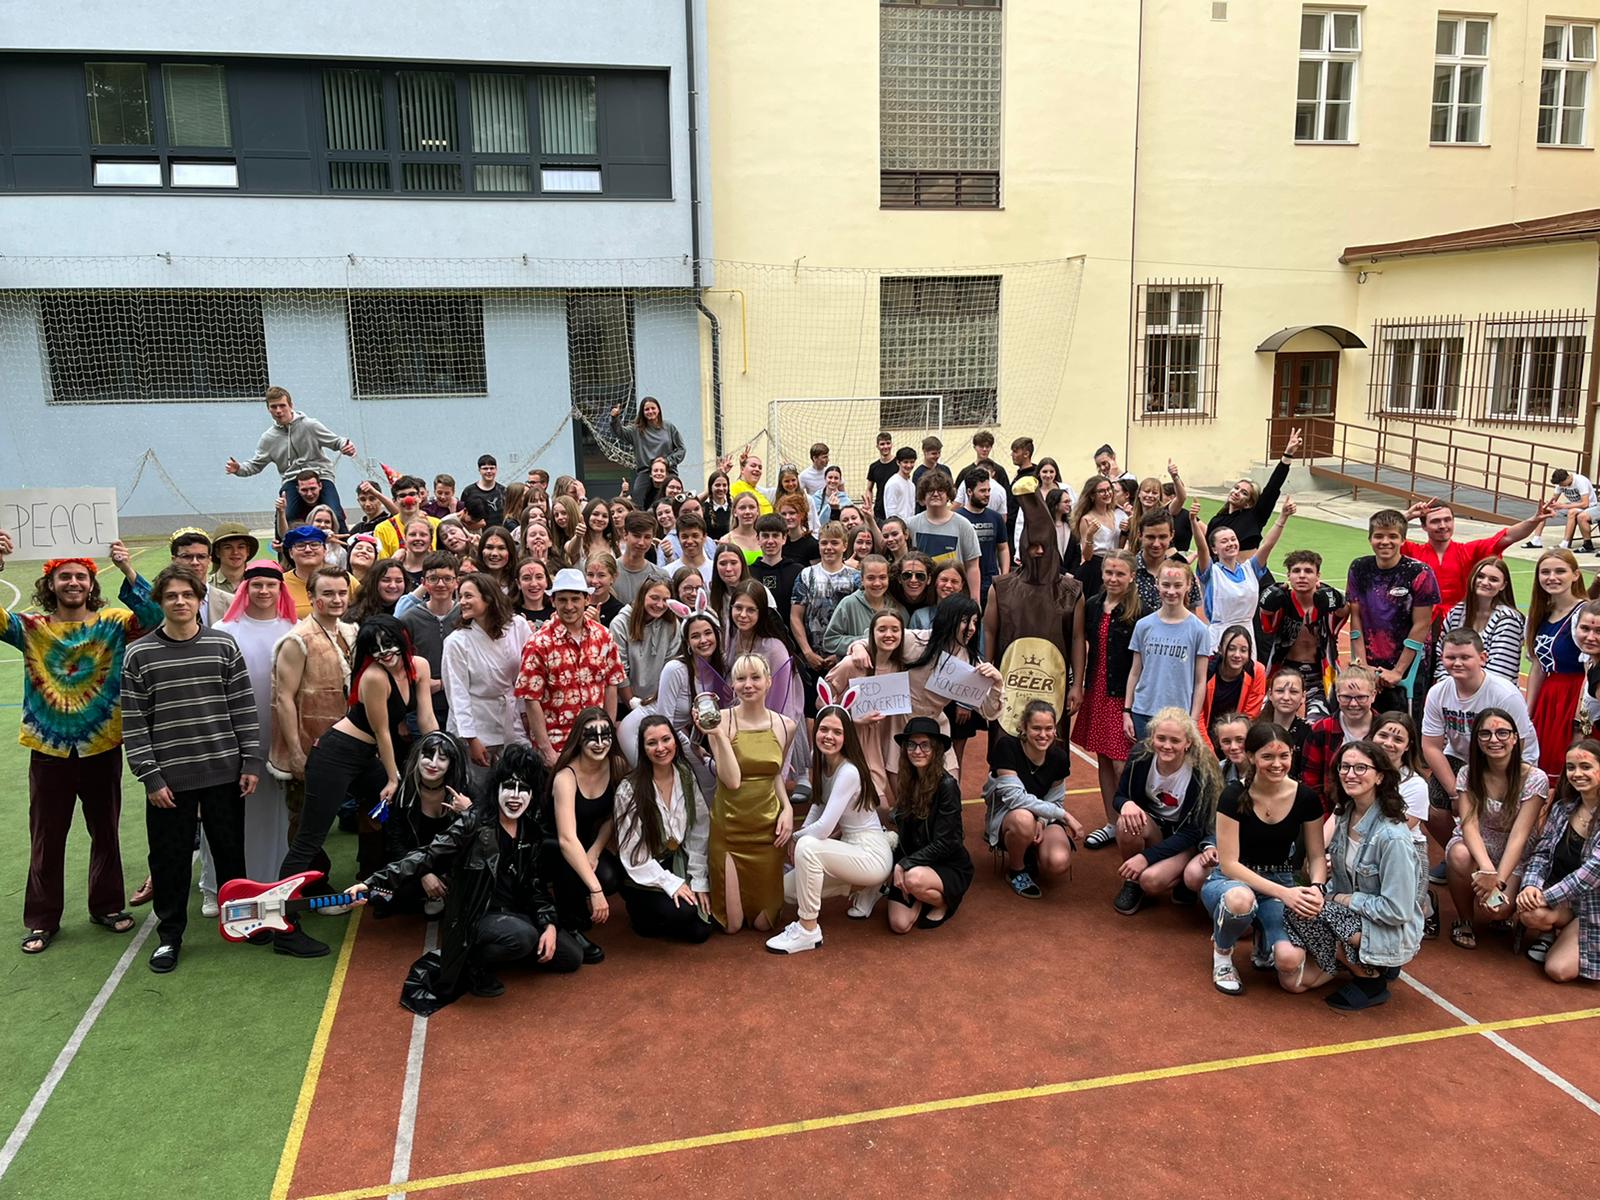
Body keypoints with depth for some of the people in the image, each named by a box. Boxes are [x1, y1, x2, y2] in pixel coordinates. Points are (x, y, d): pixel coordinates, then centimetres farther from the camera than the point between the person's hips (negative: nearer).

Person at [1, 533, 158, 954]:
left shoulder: (112, 623, -4)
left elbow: (152, 616, -20)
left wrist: (129, 571, -34)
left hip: (101, 748, 0)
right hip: (49, 750, 0)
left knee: (105, 833, 14)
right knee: (46, 840, 11)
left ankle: (107, 906, 31)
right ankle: (42, 921, 24)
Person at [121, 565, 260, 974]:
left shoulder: (224, 646, 3)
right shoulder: (139, 655, -1)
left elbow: (244, 707, 4)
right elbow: (133, 723, -2)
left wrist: (251, 761, 0)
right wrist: (150, 776, -7)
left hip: (224, 771, 1)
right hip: (169, 777, -1)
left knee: (231, 851, 12)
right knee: (170, 859, 7)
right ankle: (170, 934, 24)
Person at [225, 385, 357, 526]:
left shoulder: (310, 426, -1)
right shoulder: (268, 438, 9)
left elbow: (336, 441, 5)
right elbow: (255, 465, 16)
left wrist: (346, 446, -19)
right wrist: (239, 469, -5)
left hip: (320, 476, -3)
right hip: (292, 481, 3)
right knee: (284, 518, -20)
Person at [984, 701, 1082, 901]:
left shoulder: (1059, 756, -7)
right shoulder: (1007, 746, -21)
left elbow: (1056, 801, 3)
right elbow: (1015, 797, -27)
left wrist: (1042, 821, -21)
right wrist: (1065, 815, -27)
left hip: (1045, 819, 3)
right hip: (1006, 816, -3)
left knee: (1059, 864, -29)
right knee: (1023, 819, -41)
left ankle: (1032, 856, 10)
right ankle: (1015, 870, -8)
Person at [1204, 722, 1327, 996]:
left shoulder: (1307, 798, -7)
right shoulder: (1234, 796, -17)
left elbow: (1316, 856, 3)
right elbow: (1229, 863, -17)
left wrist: (1316, 887, -21)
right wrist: (1283, 893, -28)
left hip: (1281, 881, 3)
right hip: (1233, 880, -2)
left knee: (1289, 960, -27)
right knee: (1241, 899, -42)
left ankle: (1264, 943, 14)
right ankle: (1222, 952, -7)